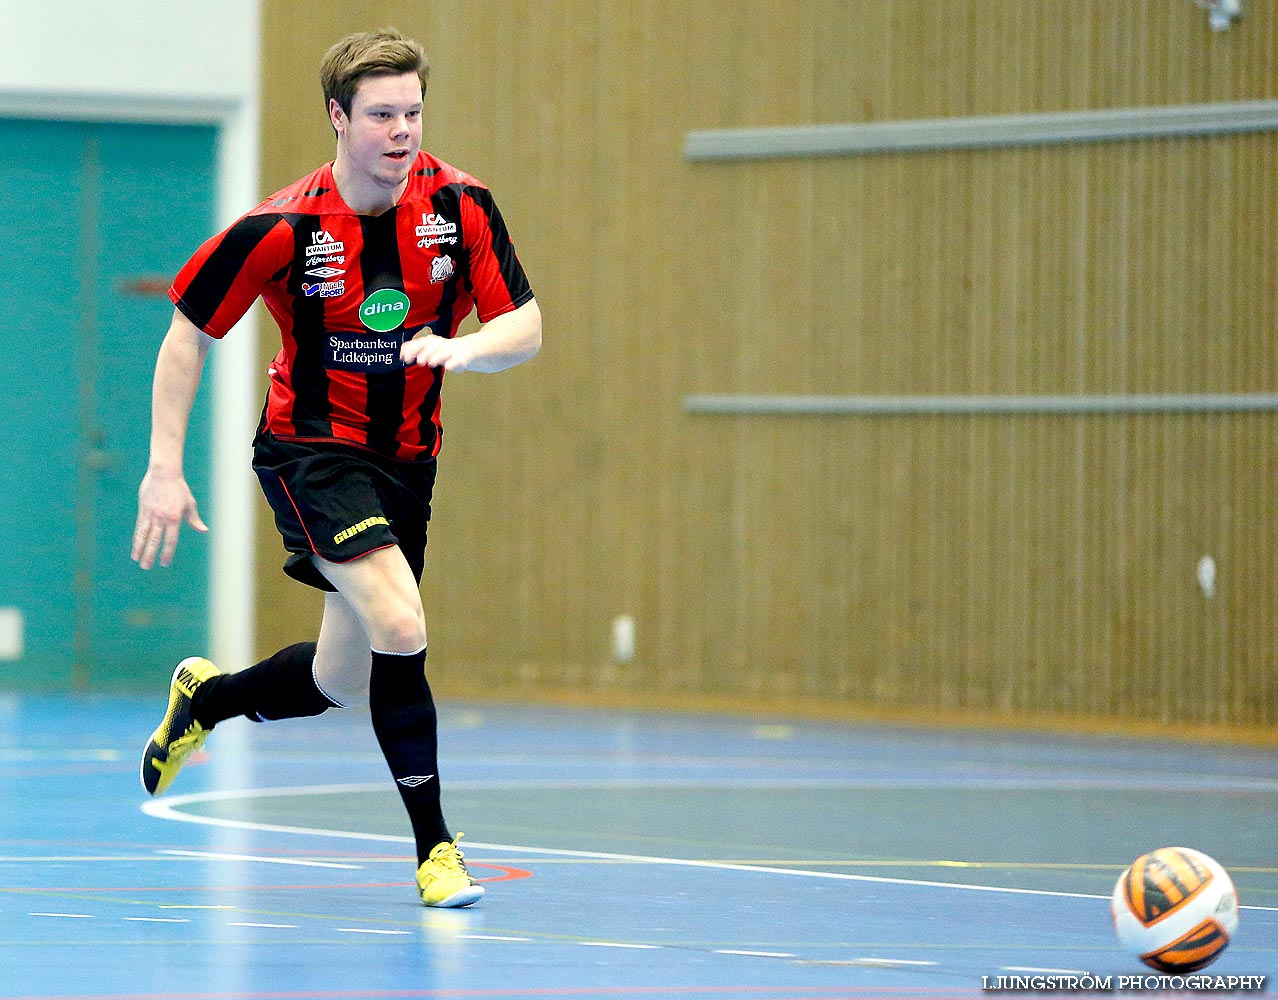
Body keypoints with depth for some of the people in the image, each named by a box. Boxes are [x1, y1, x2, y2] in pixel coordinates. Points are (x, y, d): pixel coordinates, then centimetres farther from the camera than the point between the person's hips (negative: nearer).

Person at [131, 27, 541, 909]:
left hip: (406, 457, 5)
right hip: (311, 446, -5)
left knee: (342, 684, 11)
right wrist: (165, 467, -11)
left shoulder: (460, 205, -9)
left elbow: (524, 327, -8)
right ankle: (435, 847, -14)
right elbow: (188, 334, -6)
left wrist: (463, 346, -30)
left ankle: (206, 698, 41)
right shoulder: (284, 229, -17)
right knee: (400, 628, -26)